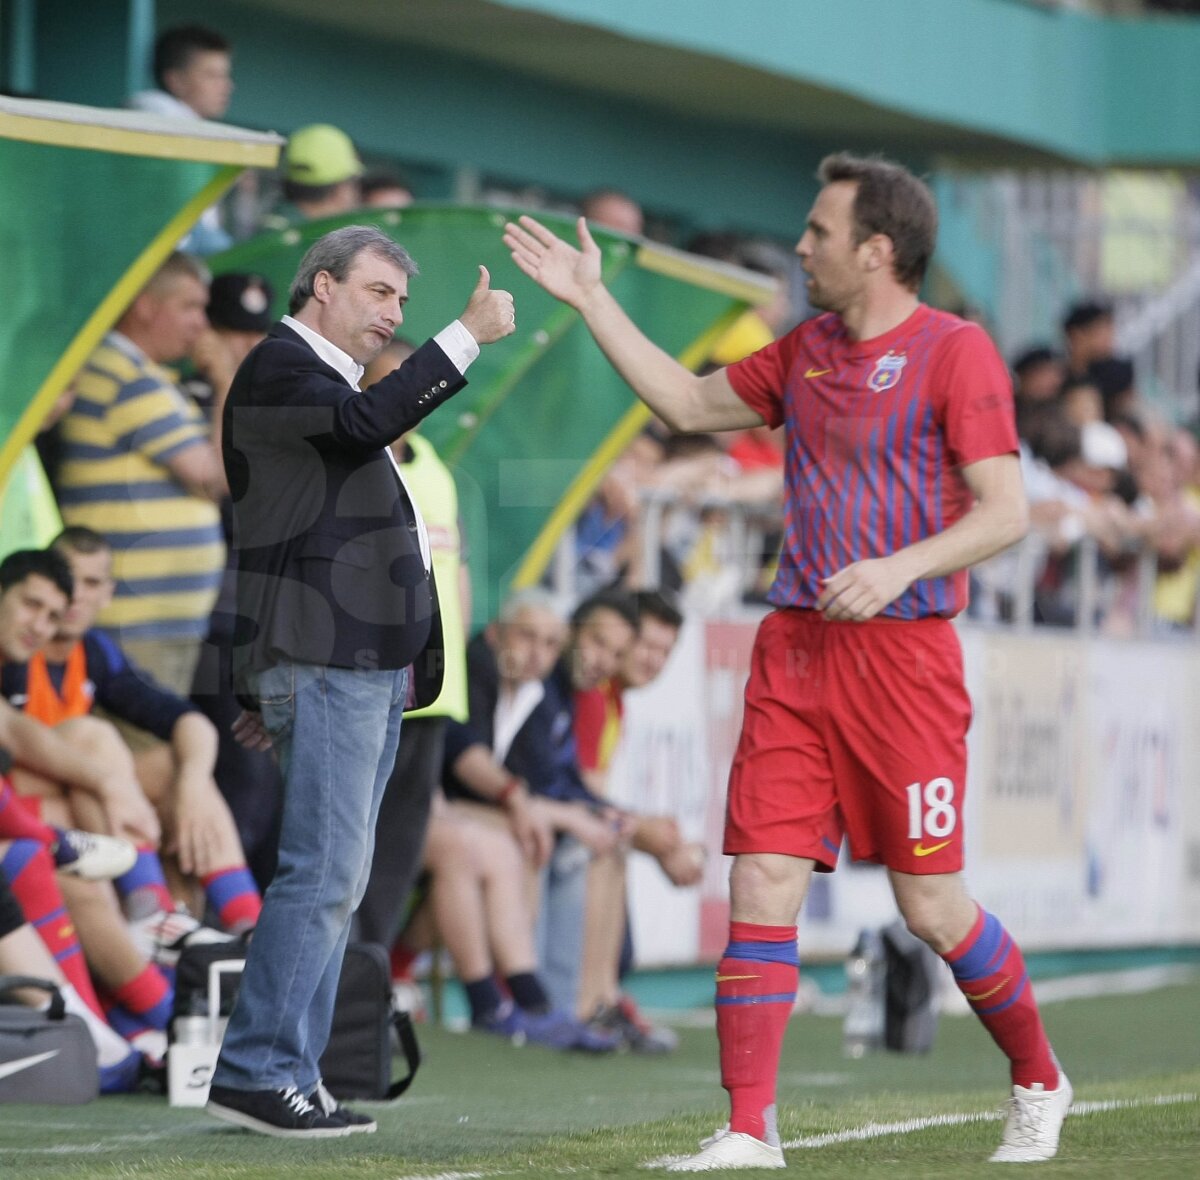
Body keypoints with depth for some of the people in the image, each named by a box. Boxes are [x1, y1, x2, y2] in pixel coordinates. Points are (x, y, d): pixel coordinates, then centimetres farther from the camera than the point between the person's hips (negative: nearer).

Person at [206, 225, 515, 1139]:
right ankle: (256, 1072, -11)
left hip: (372, 664, 10)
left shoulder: (327, 380, 23)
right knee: (323, 873, -13)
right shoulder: (279, 368, -7)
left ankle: (291, 1073, 10)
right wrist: (469, 337, -26)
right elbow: (367, 422, -27)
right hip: (325, 663, -10)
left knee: (339, 880, 8)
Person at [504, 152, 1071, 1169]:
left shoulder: (956, 352, -6)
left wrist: (898, 567, -24)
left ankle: (1039, 1083, 22)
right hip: (794, 646, 6)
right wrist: (592, 300, 23)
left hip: (902, 653, -6)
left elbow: (1005, 512, -11)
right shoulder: (809, 350, 15)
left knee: (931, 906, -1)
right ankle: (749, 1128, -2)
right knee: (763, 885, -4)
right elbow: (689, 404, 26)